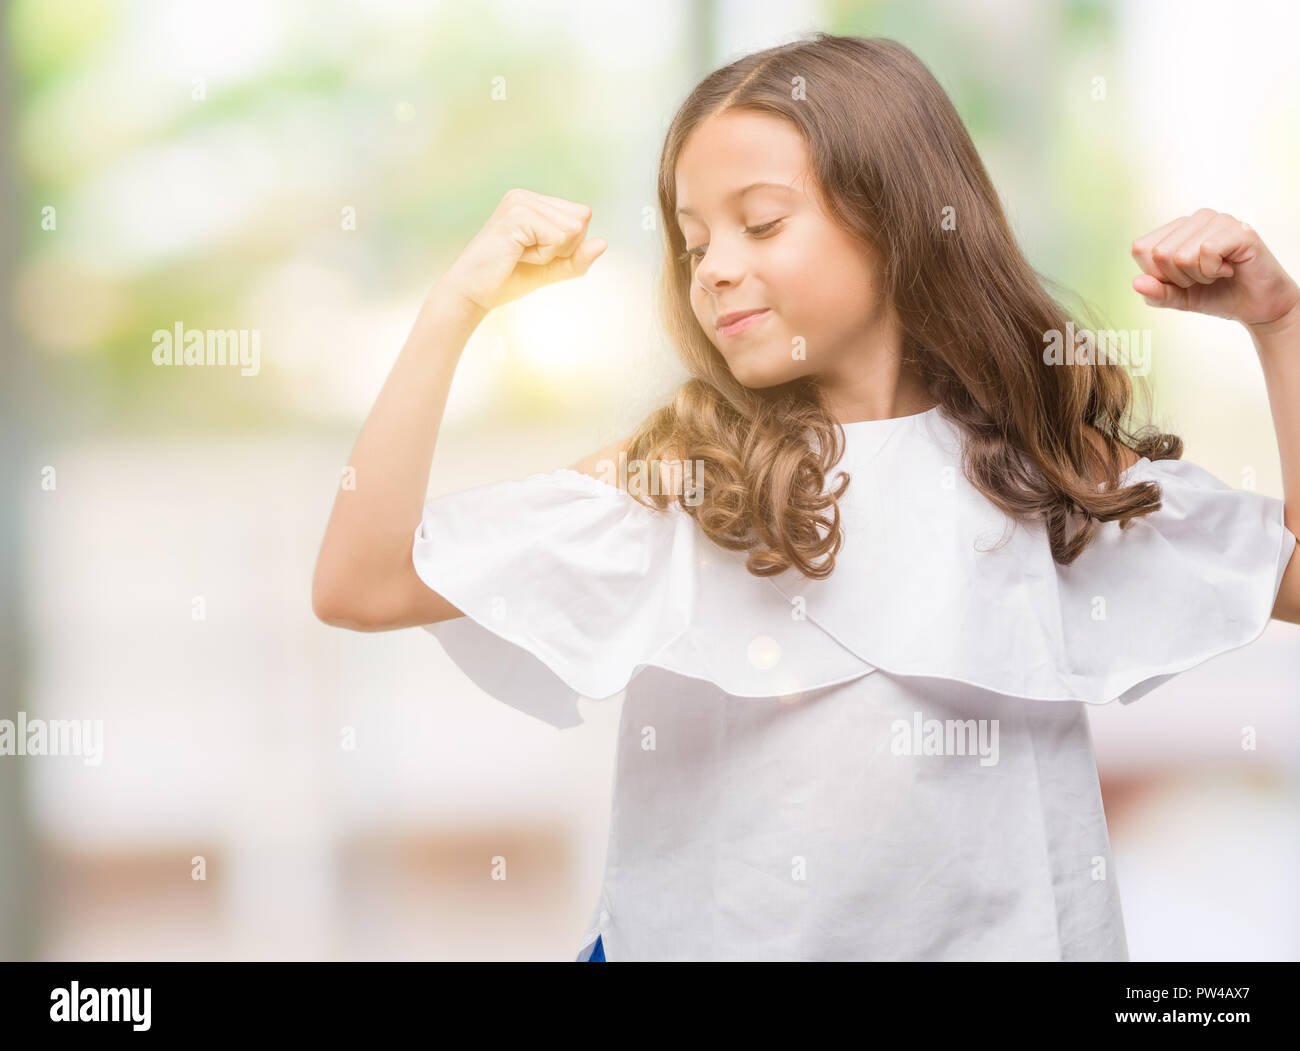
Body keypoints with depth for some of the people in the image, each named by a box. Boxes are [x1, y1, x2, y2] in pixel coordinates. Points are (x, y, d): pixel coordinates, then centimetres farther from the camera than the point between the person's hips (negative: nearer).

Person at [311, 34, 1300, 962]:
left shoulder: (1043, 468, 6)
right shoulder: (674, 482, 0)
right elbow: (360, 585, -8)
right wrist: (458, 306, -11)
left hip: (995, 931, 1)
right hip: (708, 933, 0)